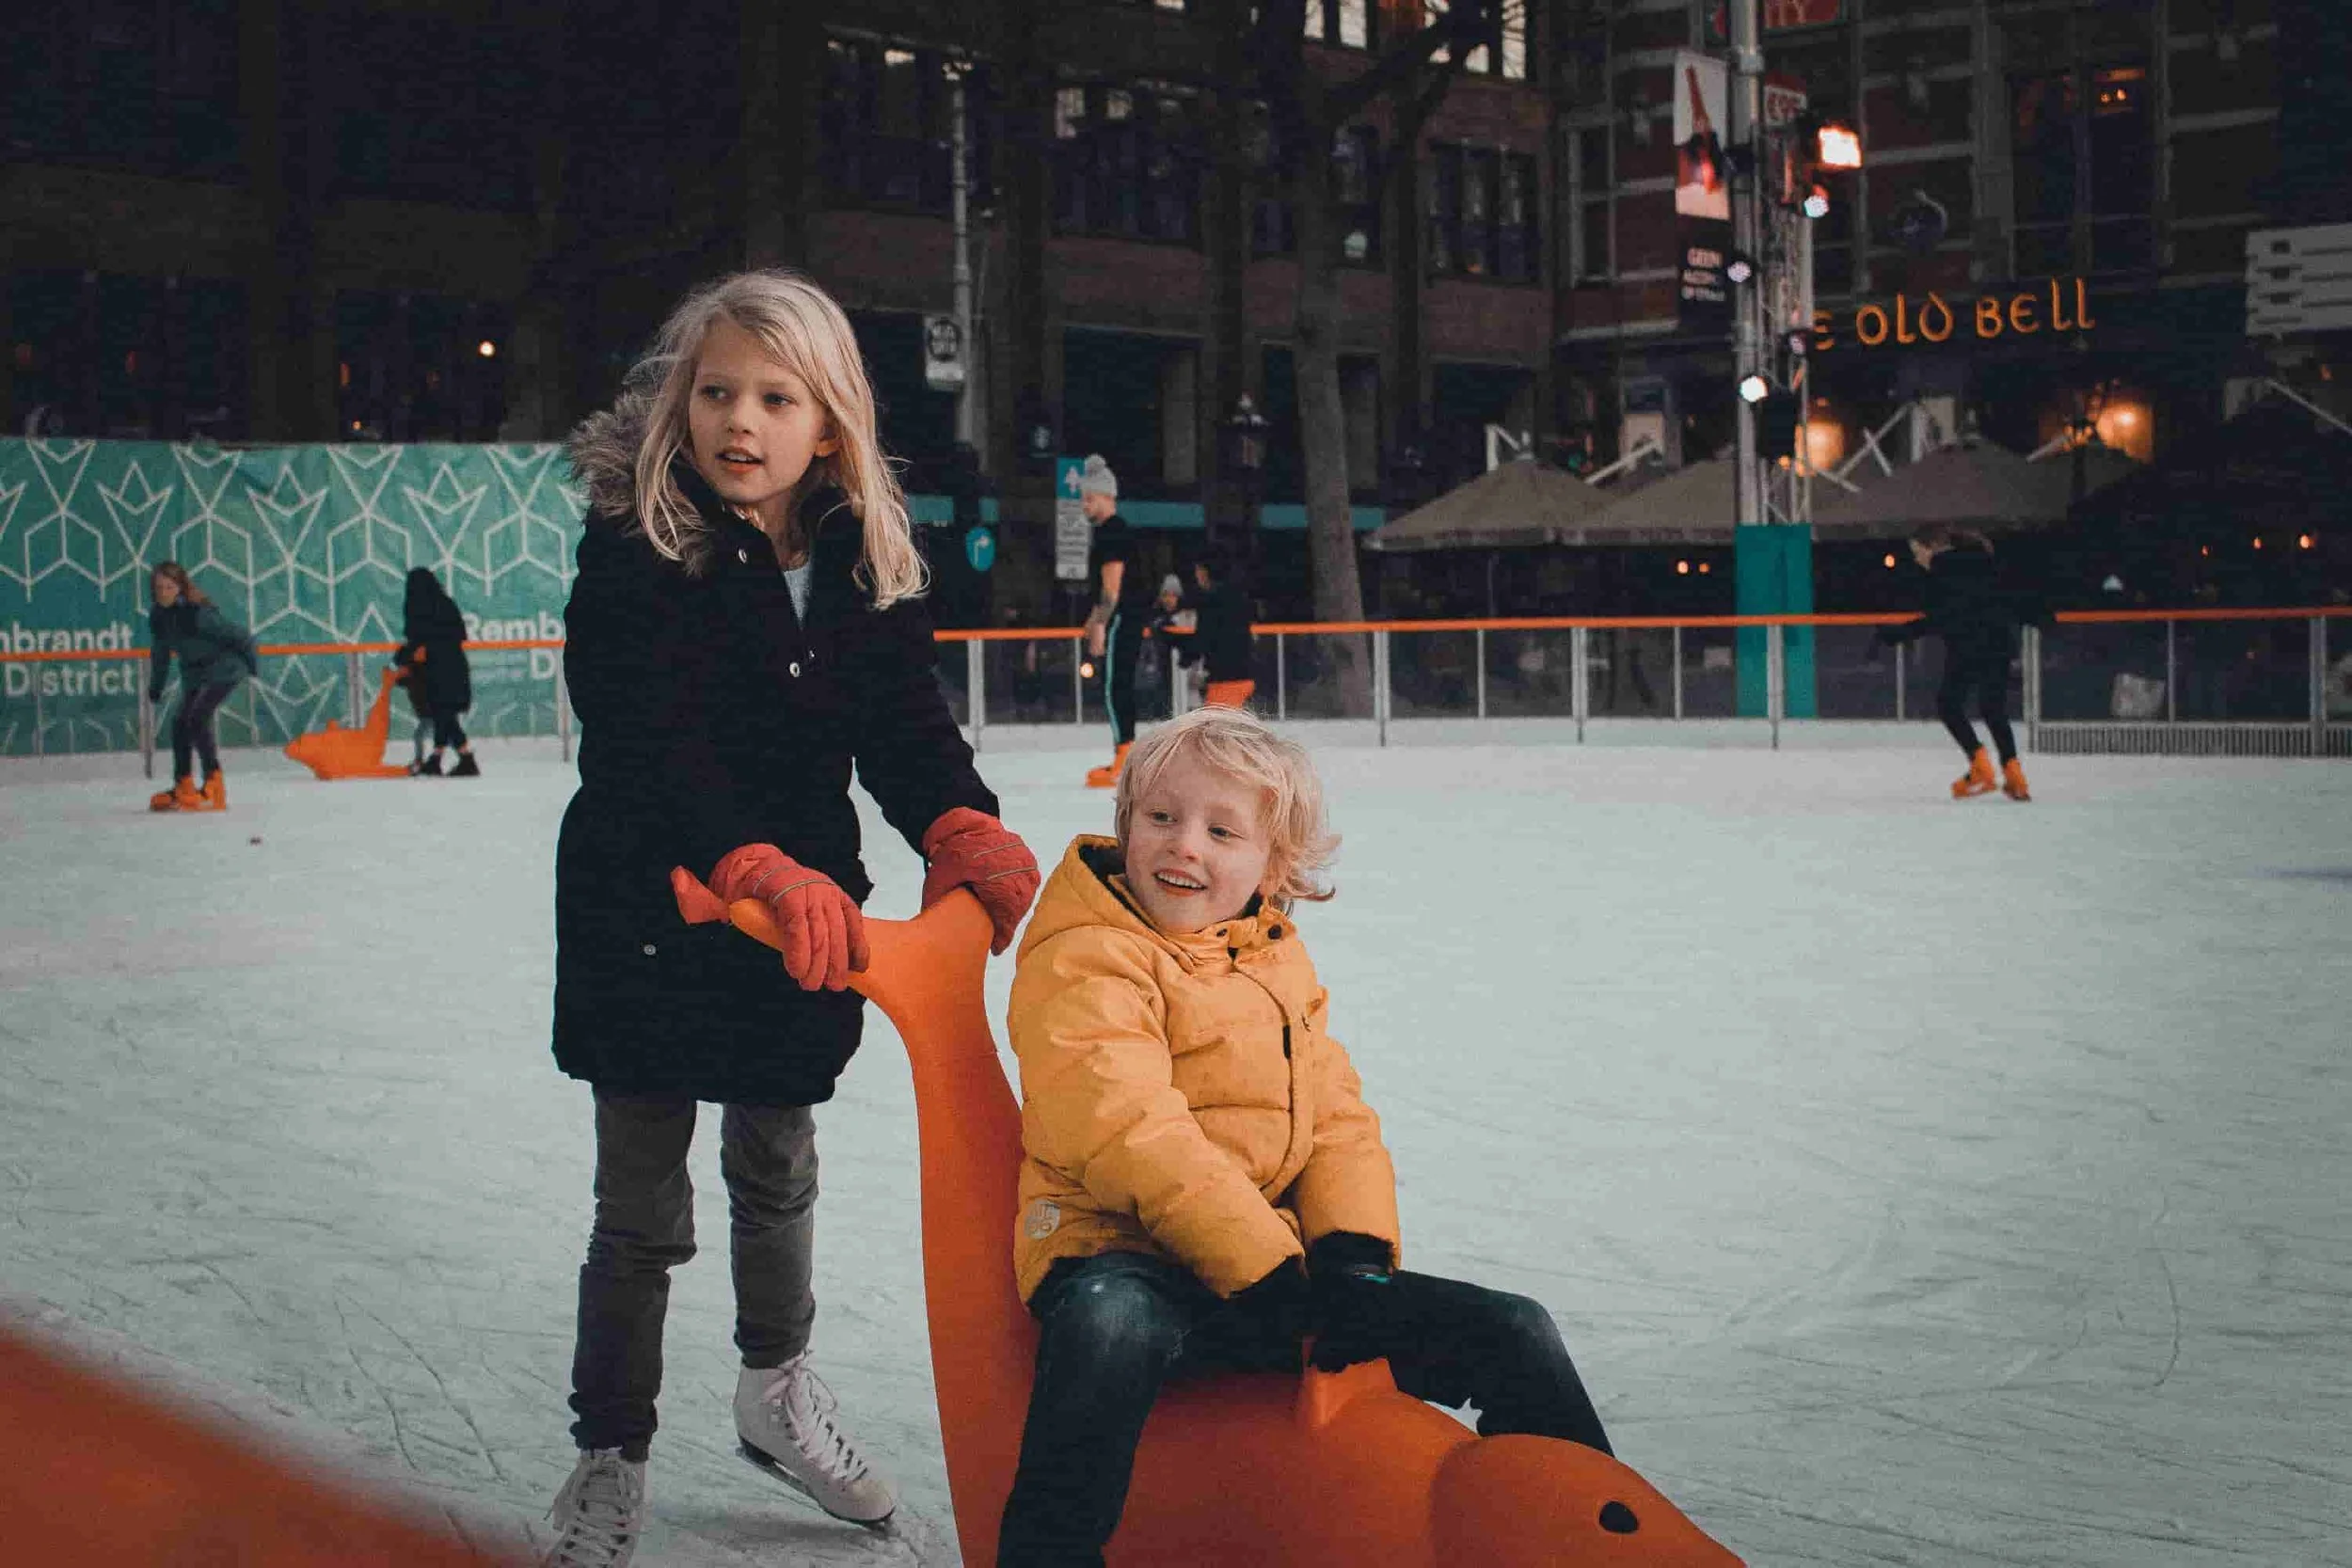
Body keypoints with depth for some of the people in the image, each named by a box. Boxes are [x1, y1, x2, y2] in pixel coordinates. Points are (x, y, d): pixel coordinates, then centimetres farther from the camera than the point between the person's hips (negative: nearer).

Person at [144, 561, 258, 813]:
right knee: (180, 722, 4)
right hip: (194, 674, 8)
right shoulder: (158, 617, -3)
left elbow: (238, 635, -19)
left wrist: (253, 663, -11)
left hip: (223, 669, -8)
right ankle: (183, 787, 16)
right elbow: (160, 653, 13)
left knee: (196, 718, -19)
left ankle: (214, 785, -13)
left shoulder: (198, 613, -26)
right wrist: (155, 688, 21)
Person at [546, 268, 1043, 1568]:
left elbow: (906, 722, -8)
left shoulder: (866, 561, -1)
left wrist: (962, 828, -29)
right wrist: (756, 868, -42)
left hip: (804, 915, 5)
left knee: (776, 1169, 21)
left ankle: (776, 1391, 43)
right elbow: (648, 740, -27)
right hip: (649, 917, -4)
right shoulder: (637, 549, -16)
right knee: (642, 1207, 3)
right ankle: (609, 1459, 20)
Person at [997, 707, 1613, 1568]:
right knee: (1110, 1326, -44)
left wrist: (1354, 1252, -7)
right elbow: (1131, 1133, -20)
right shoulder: (1085, 960, -7)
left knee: (1513, 1334, 1)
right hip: (1128, 1260, -7)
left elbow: (1338, 1118, 14)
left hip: (1280, 1263, 7)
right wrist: (1269, 1274, -25)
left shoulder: (1278, 962, 18)